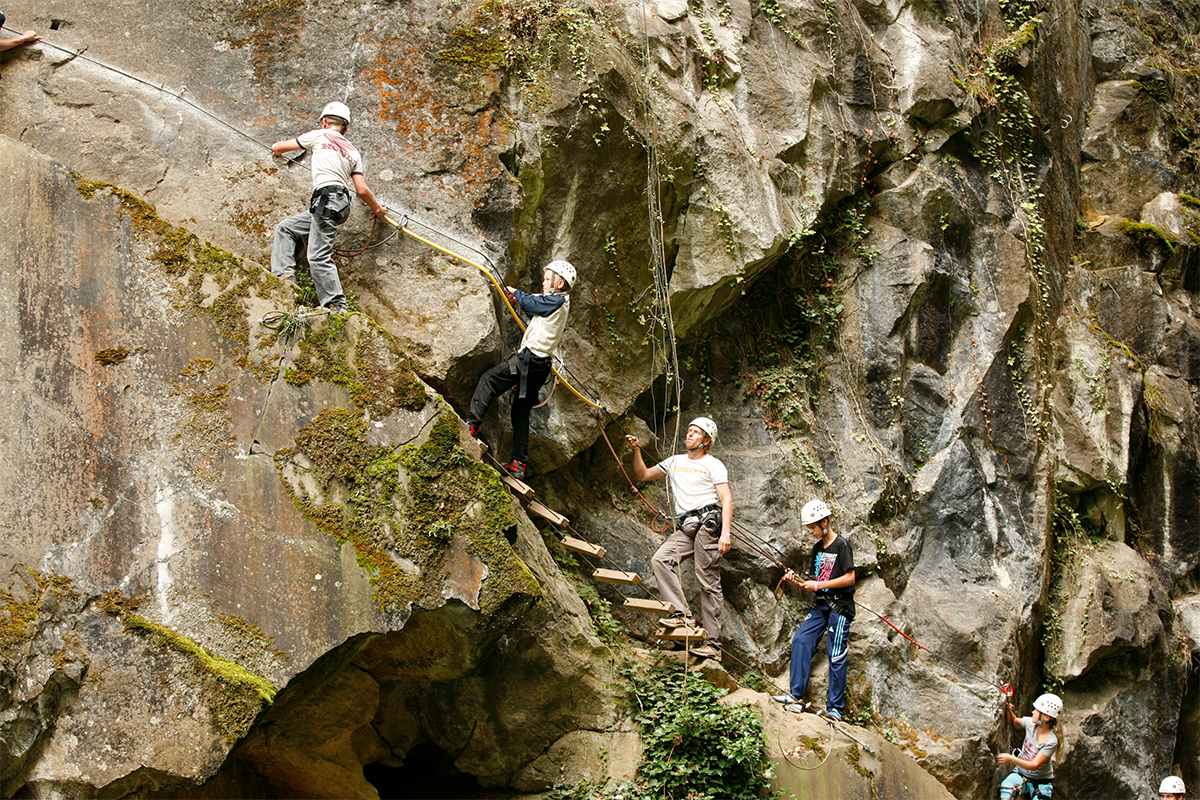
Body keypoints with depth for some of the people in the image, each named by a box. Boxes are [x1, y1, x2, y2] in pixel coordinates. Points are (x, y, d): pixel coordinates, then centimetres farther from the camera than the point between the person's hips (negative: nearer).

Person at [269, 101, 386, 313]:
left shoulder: (319, 136, 7)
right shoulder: (353, 152, 20)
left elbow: (278, 147, 17)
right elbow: (362, 190, 12)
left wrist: (278, 148, 42)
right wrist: (377, 208, 30)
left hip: (327, 198, -8)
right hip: (342, 205, 8)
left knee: (319, 256, -11)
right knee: (285, 228, 17)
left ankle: (338, 305, -16)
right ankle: (285, 273, 5)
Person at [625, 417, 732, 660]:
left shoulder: (713, 465, 4)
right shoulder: (675, 462, 22)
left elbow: (727, 500, -5)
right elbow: (642, 475, 26)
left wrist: (725, 533, -17)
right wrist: (636, 451, 9)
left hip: (707, 522, -6)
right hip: (684, 528, 6)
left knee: (709, 582, -9)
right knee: (660, 560, -19)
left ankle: (713, 642, -10)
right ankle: (682, 614, -22)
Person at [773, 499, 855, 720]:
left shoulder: (842, 546, -8)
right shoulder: (818, 548, 16)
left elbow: (850, 578, -14)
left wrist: (818, 585, -13)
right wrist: (797, 581, -1)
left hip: (840, 606, -8)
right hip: (821, 606, 8)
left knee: (836, 656, -8)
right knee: (801, 640, -8)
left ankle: (835, 708, -5)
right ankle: (796, 695, -9)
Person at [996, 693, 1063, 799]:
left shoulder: (1051, 741, -22)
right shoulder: (1031, 723, -8)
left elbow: (1035, 765, -24)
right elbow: (1014, 722, 15)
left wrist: (1012, 759, -32)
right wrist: (1010, 712, -6)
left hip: (1040, 782, -2)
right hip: (1021, 773, 2)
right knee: (1006, 786, -29)